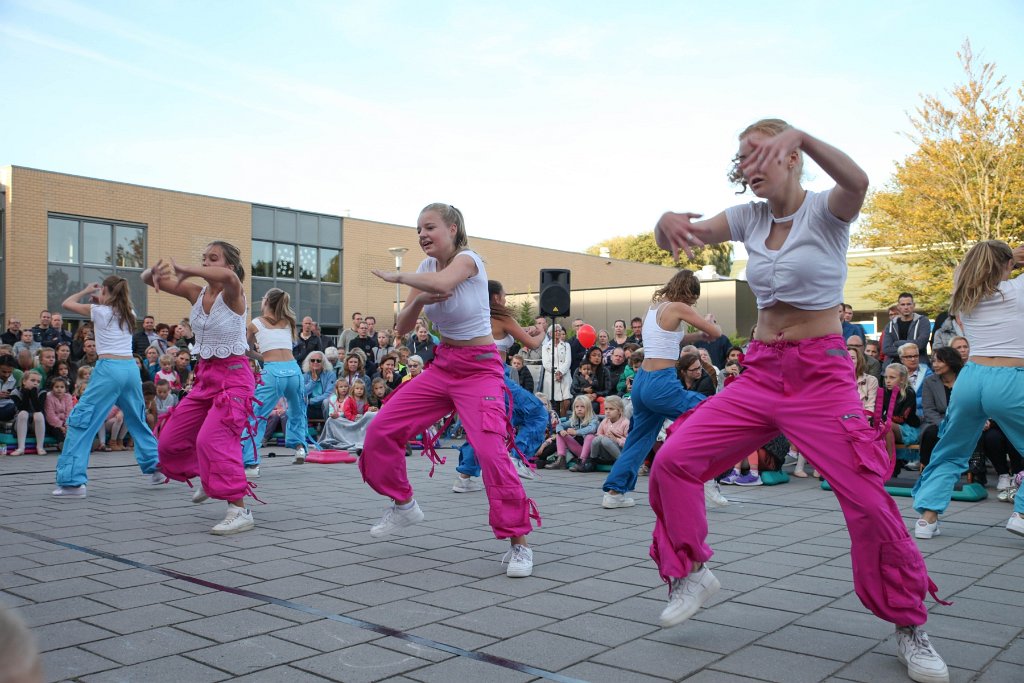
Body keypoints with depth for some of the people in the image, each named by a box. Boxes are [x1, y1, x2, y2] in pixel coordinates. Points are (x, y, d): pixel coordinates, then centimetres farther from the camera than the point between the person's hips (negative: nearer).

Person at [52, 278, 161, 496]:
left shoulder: (99, 311, 1)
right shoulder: (129, 314, 14)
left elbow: (66, 303, 14)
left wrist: (86, 291, 27)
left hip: (108, 369, -5)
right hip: (130, 368, 5)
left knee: (81, 421, -1)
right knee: (137, 420, 20)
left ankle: (73, 481, -8)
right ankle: (156, 468, 23)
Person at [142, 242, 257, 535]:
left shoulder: (233, 295, -14)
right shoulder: (195, 292, 3)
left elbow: (229, 277, -40)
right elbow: (147, 279, -1)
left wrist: (184, 269, -34)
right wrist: (155, 270, -25)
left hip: (233, 375, -8)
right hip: (206, 375, 8)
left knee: (212, 438, -23)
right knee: (171, 439, 13)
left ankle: (240, 510, -17)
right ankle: (209, 480, 40)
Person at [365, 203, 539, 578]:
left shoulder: (467, 258, -15)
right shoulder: (427, 267, 4)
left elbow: (442, 283, -40)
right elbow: (402, 328, 4)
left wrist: (398, 276, -23)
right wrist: (418, 300, -17)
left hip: (479, 368, -7)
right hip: (442, 365, 7)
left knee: (491, 452, -22)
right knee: (380, 430, 3)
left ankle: (519, 543, -7)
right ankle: (403, 504, 26)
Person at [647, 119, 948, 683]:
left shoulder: (825, 210, -7)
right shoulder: (748, 218, 8)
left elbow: (856, 183, -31)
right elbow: (681, 236, -3)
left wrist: (799, 135, -47)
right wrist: (668, 222, -28)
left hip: (821, 376, -5)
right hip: (760, 373, 5)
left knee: (868, 502, -9)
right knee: (673, 458, -8)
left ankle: (909, 629, 14)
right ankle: (689, 573, 13)